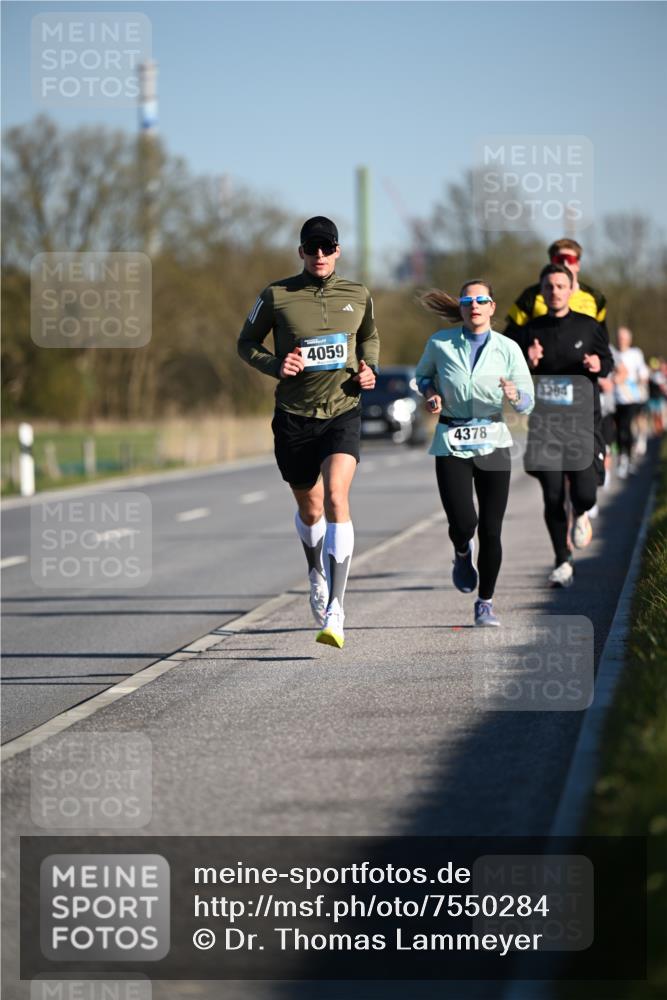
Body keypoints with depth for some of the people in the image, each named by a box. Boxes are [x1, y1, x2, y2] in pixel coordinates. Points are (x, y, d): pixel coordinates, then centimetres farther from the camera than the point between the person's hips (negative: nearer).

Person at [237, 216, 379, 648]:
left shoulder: (357, 295, 3)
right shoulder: (276, 296, -3)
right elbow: (247, 342, 8)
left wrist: (369, 370, 3)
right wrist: (275, 365, -11)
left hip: (343, 413, -1)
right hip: (294, 416, 1)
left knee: (336, 496, -21)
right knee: (309, 507, 13)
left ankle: (335, 612, -24)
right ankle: (317, 570, 48)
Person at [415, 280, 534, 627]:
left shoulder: (508, 349, 0)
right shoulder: (440, 344, 0)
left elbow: (527, 403, 2)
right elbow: (423, 374, 19)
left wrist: (514, 395, -21)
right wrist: (431, 393, -2)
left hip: (493, 443, 1)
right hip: (451, 443, -1)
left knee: (491, 531, -1)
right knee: (462, 522, -16)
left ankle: (485, 603, 18)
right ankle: (463, 552, 23)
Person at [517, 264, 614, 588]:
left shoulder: (588, 327, 4)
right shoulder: (532, 330, 6)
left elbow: (608, 361, 15)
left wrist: (598, 365, -8)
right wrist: (529, 363, -10)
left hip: (581, 419, -1)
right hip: (544, 423, 1)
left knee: (584, 493, -11)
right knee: (552, 497, -2)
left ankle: (580, 515, 27)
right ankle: (563, 563, 12)